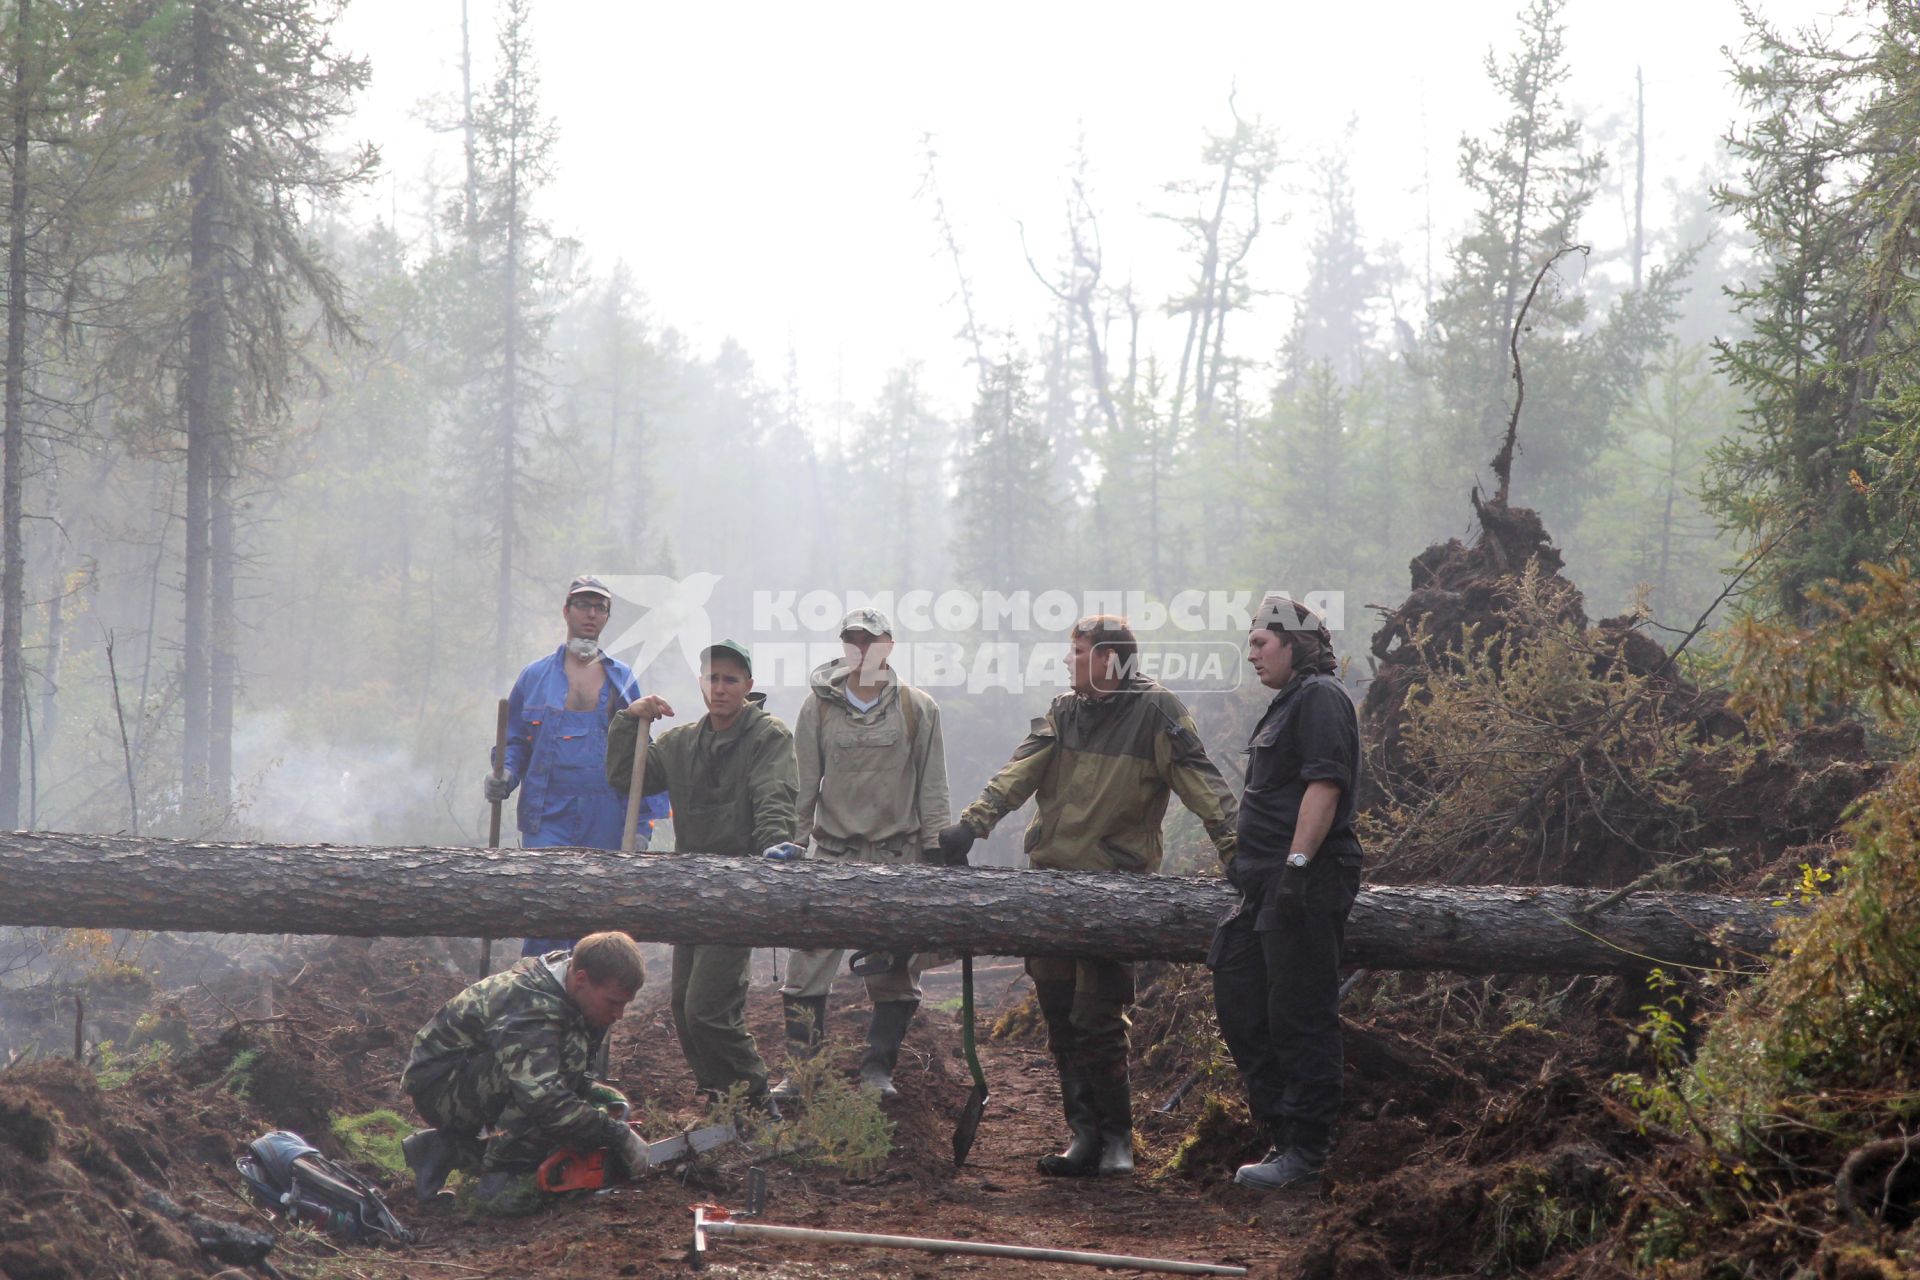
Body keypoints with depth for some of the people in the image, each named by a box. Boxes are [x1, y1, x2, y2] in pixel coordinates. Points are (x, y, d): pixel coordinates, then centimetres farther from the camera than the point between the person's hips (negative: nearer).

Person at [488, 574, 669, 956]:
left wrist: (642, 823, 4)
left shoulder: (621, 679, 12)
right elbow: (514, 742, 14)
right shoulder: (535, 676, 8)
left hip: (608, 823, 2)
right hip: (549, 819, -2)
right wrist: (504, 775, -9)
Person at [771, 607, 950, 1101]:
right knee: (808, 963, -6)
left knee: (895, 969, 1)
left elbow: (932, 785, 7)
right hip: (831, 851, 0)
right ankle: (800, 1069, 3)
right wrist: (795, 844, 6)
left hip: (898, 856, 0)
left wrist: (933, 846, 3)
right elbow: (804, 783, 9)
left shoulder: (917, 709, 4)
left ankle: (878, 1068, 12)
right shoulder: (819, 707, 5)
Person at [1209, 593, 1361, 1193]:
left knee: (1300, 1017, -7)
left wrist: (1297, 864, -25)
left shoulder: (1320, 697, -10)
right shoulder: (1288, 703, 22)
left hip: (1306, 883, -11)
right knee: (1239, 1001, 12)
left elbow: (1325, 784, -20)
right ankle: (1284, 1129, 19)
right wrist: (1250, 868, 24)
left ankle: (1305, 1155, -1)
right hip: (1268, 886, 11)